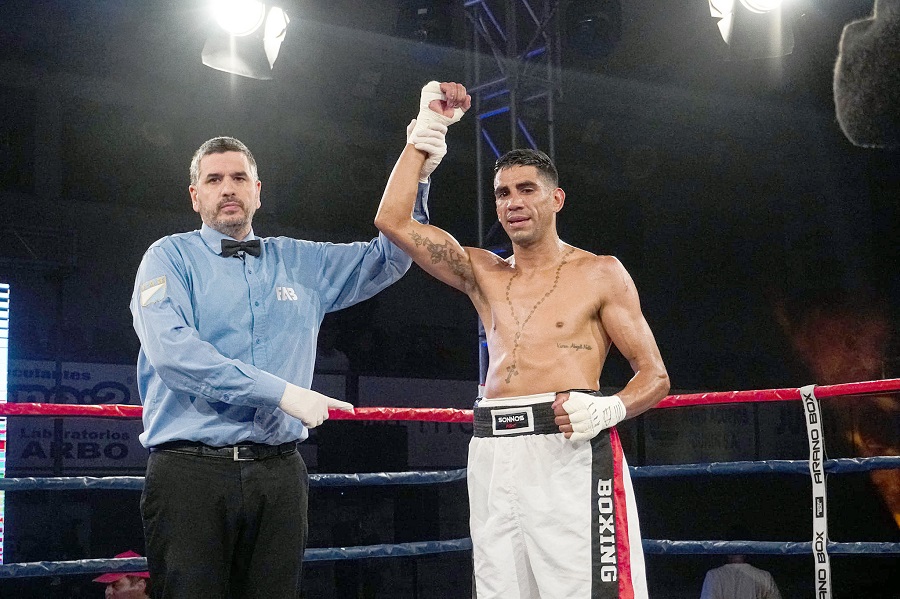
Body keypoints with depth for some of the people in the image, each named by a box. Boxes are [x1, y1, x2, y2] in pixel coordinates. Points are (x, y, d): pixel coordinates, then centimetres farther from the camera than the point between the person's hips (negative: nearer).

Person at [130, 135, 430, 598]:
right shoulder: (170, 257, 4)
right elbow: (171, 351, -13)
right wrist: (282, 392, -17)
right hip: (190, 468, -4)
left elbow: (389, 257, 21)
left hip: (279, 471, 4)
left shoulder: (300, 263, 18)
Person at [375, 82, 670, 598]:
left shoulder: (599, 273, 7)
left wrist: (609, 409, -17)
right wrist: (427, 130, 11)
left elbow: (656, 377, 4)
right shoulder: (484, 275, 18)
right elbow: (394, 221, 11)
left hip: (569, 453, -4)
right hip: (493, 454, 4)